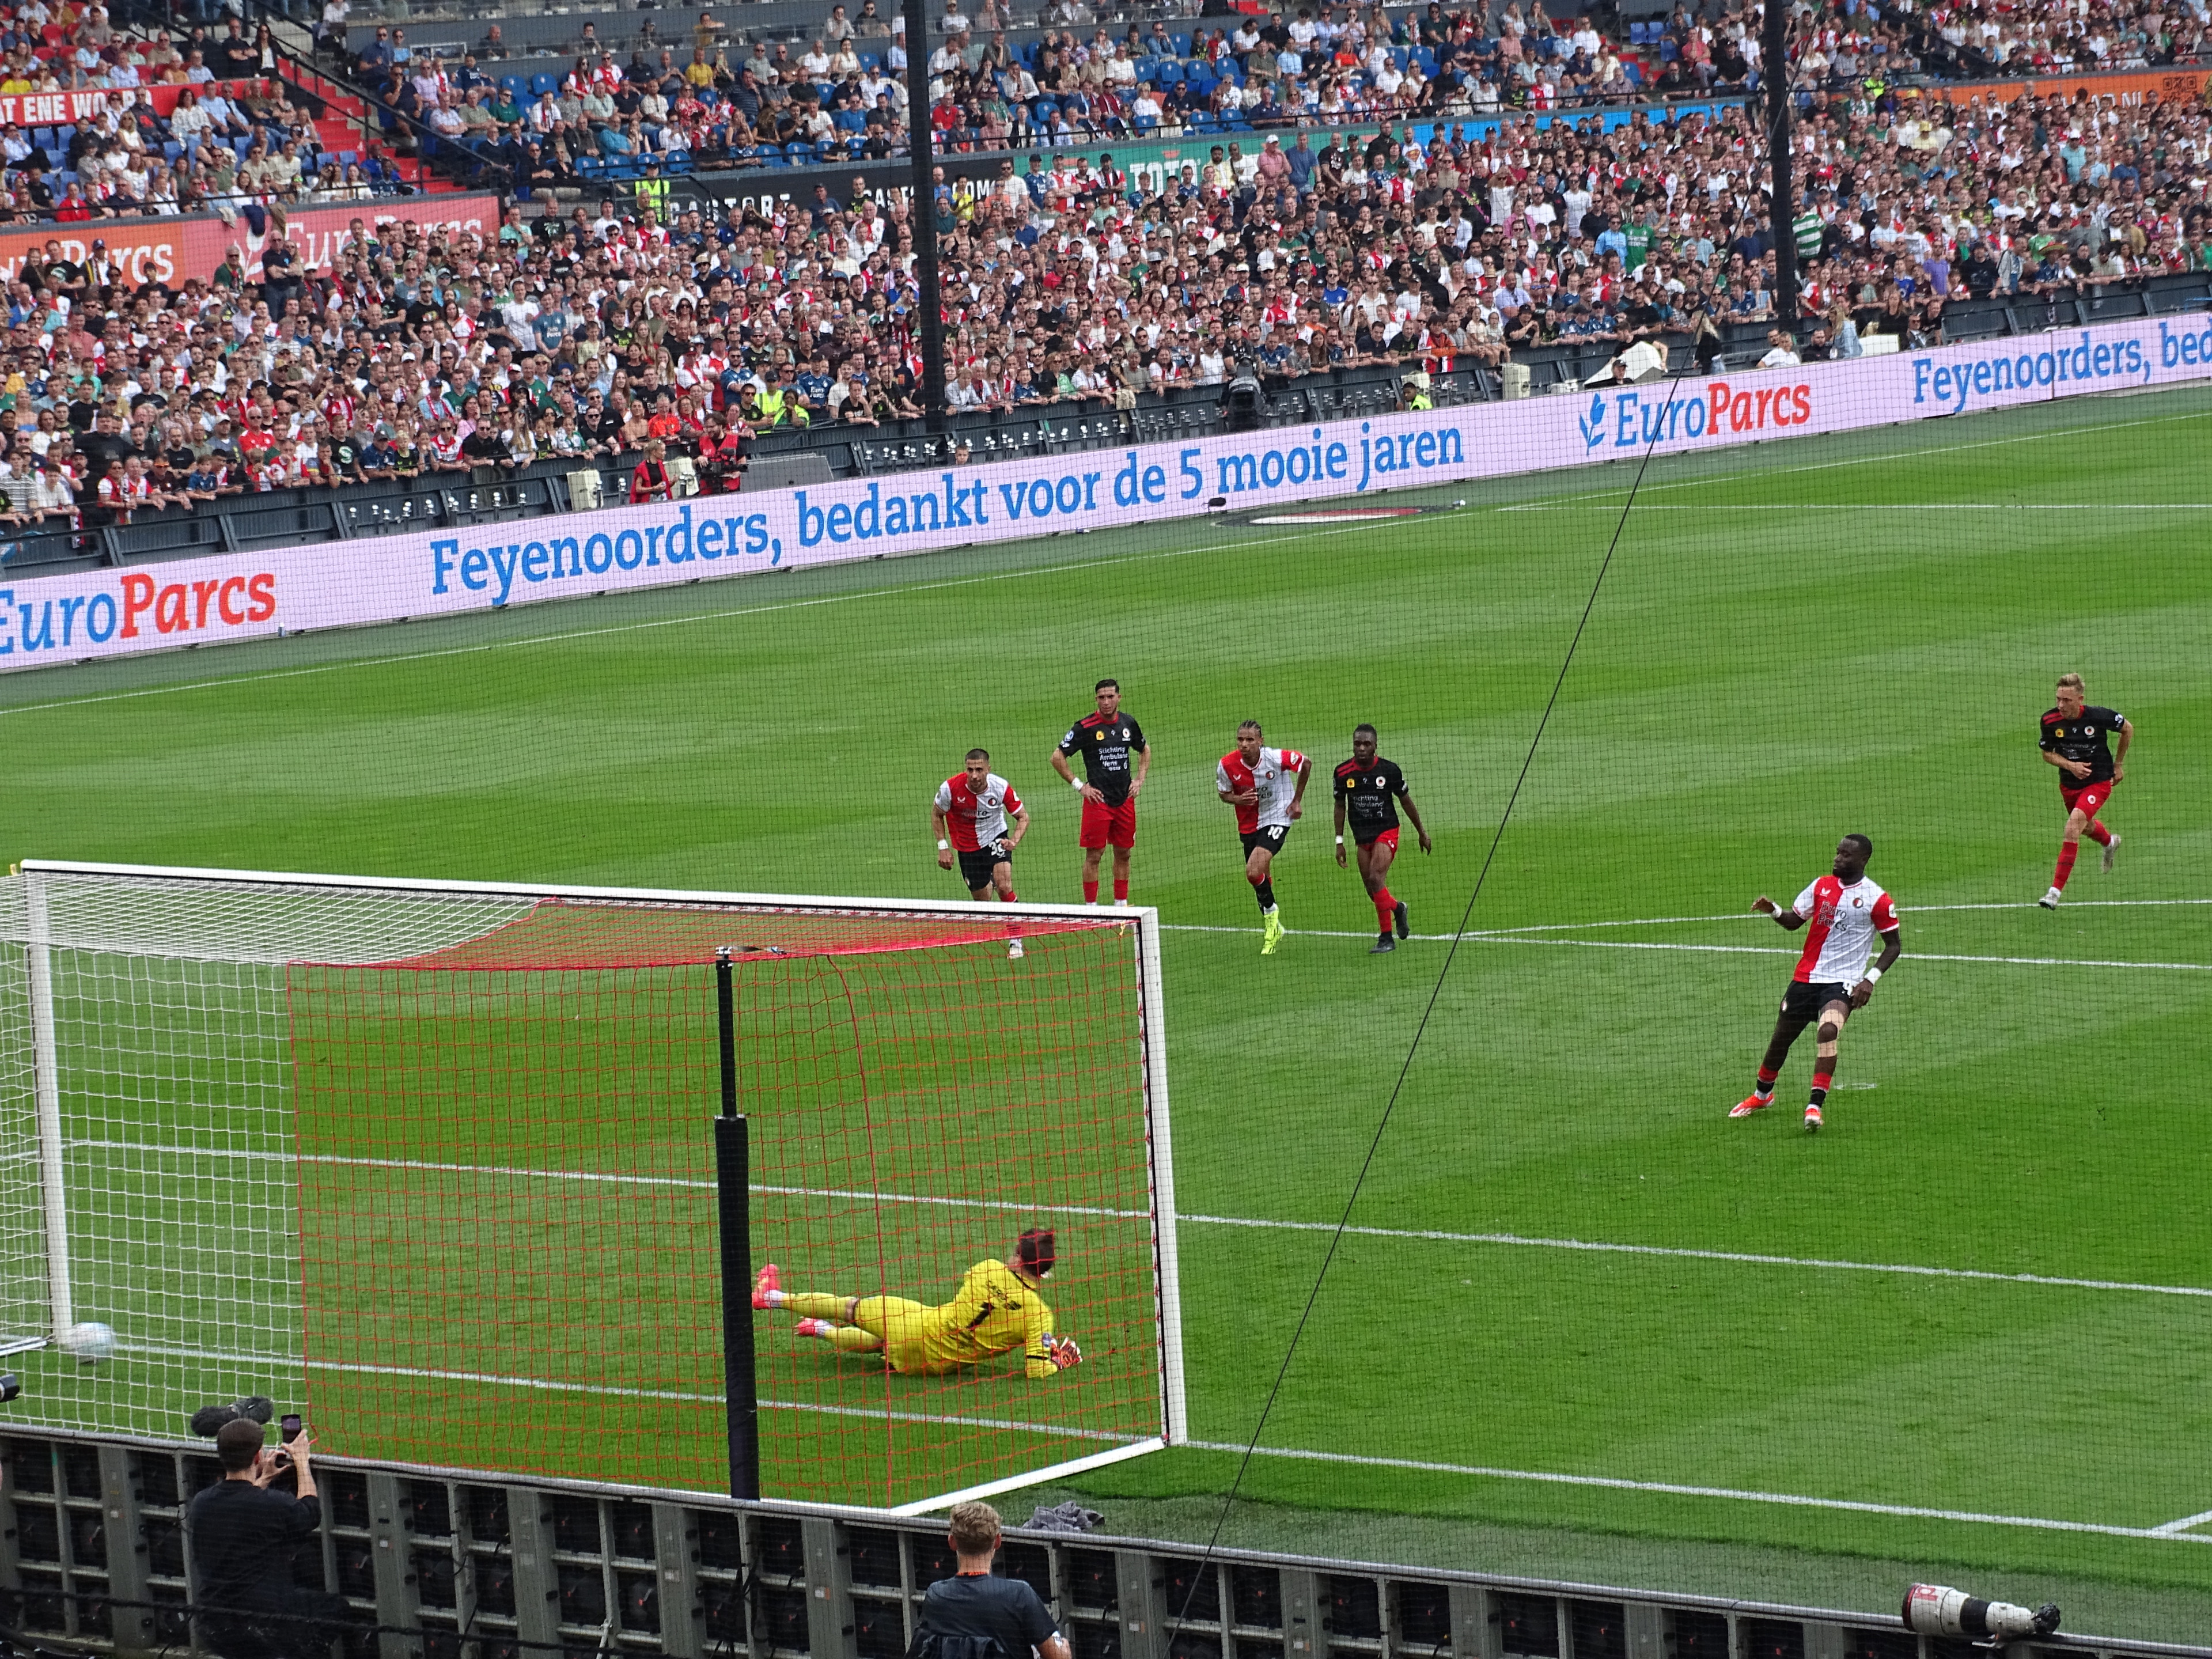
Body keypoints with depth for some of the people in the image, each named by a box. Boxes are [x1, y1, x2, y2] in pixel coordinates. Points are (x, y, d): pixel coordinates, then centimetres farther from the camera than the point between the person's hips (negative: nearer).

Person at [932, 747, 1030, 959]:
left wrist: (1015, 840, -26)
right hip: (967, 846, 1)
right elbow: (936, 814, -1)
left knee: (1004, 887, -21)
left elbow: (1023, 817, -7)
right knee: (981, 899, 5)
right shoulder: (951, 788, -23)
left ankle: (1015, 940, -9)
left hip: (995, 838, -1)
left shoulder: (1001, 787, -22)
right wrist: (943, 847, -5)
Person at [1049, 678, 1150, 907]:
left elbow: (1144, 750, 25)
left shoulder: (1128, 724, 6)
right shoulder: (1085, 727, -9)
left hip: (1125, 800, 5)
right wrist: (1079, 785, -8)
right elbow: (1057, 757, -6)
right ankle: (1091, 907, 4)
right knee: (1094, 855, -2)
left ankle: (1121, 904, 20)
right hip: (1098, 800, -5)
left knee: (1123, 854, 11)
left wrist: (1139, 779, 11)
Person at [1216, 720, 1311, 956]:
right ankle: (1272, 929, 33)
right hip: (1249, 825, 4)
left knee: (1254, 871, -22)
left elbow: (1306, 764, -3)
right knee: (1261, 879, 12)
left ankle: (1271, 914, 4)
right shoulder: (1227, 765, -15)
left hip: (1277, 819, -4)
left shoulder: (1276, 758, -22)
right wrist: (1238, 799, -20)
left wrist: (1297, 801, 1)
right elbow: (1223, 792, 4)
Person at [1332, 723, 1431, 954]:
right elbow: (1340, 806, 9)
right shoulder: (1343, 772, -3)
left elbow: (1406, 801, 5)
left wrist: (1422, 832, 12)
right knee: (1372, 891, 5)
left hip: (1386, 832, -4)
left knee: (1376, 879, -21)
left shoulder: (1389, 770, -8)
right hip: (1362, 837, 4)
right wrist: (1339, 842, 8)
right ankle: (1398, 908, 40)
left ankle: (1387, 938, -12)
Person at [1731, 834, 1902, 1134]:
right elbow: (1794, 921, 11)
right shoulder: (1822, 886, 6)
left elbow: (1894, 944, -1)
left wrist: (1871, 979, -12)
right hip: (1806, 976, 5)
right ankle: (1762, 1094, 40)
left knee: (1829, 1030, -31)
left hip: (1842, 982, -5)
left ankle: (1815, 1106, -31)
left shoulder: (1877, 900, -7)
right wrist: (1773, 911, -11)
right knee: (1782, 1037, 13)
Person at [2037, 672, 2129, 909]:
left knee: (2072, 827, -23)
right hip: (2069, 783, 5)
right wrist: (2070, 765, -20)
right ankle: (2109, 842, 67)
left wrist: (2118, 764, 3)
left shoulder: (2098, 716, -23)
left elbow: (2127, 729, -3)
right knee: (2086, 827, 28)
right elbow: (2047, 753, -1)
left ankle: (2057, 890, -21)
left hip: (2098, 782, -5)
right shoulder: (2050, 719, -16)